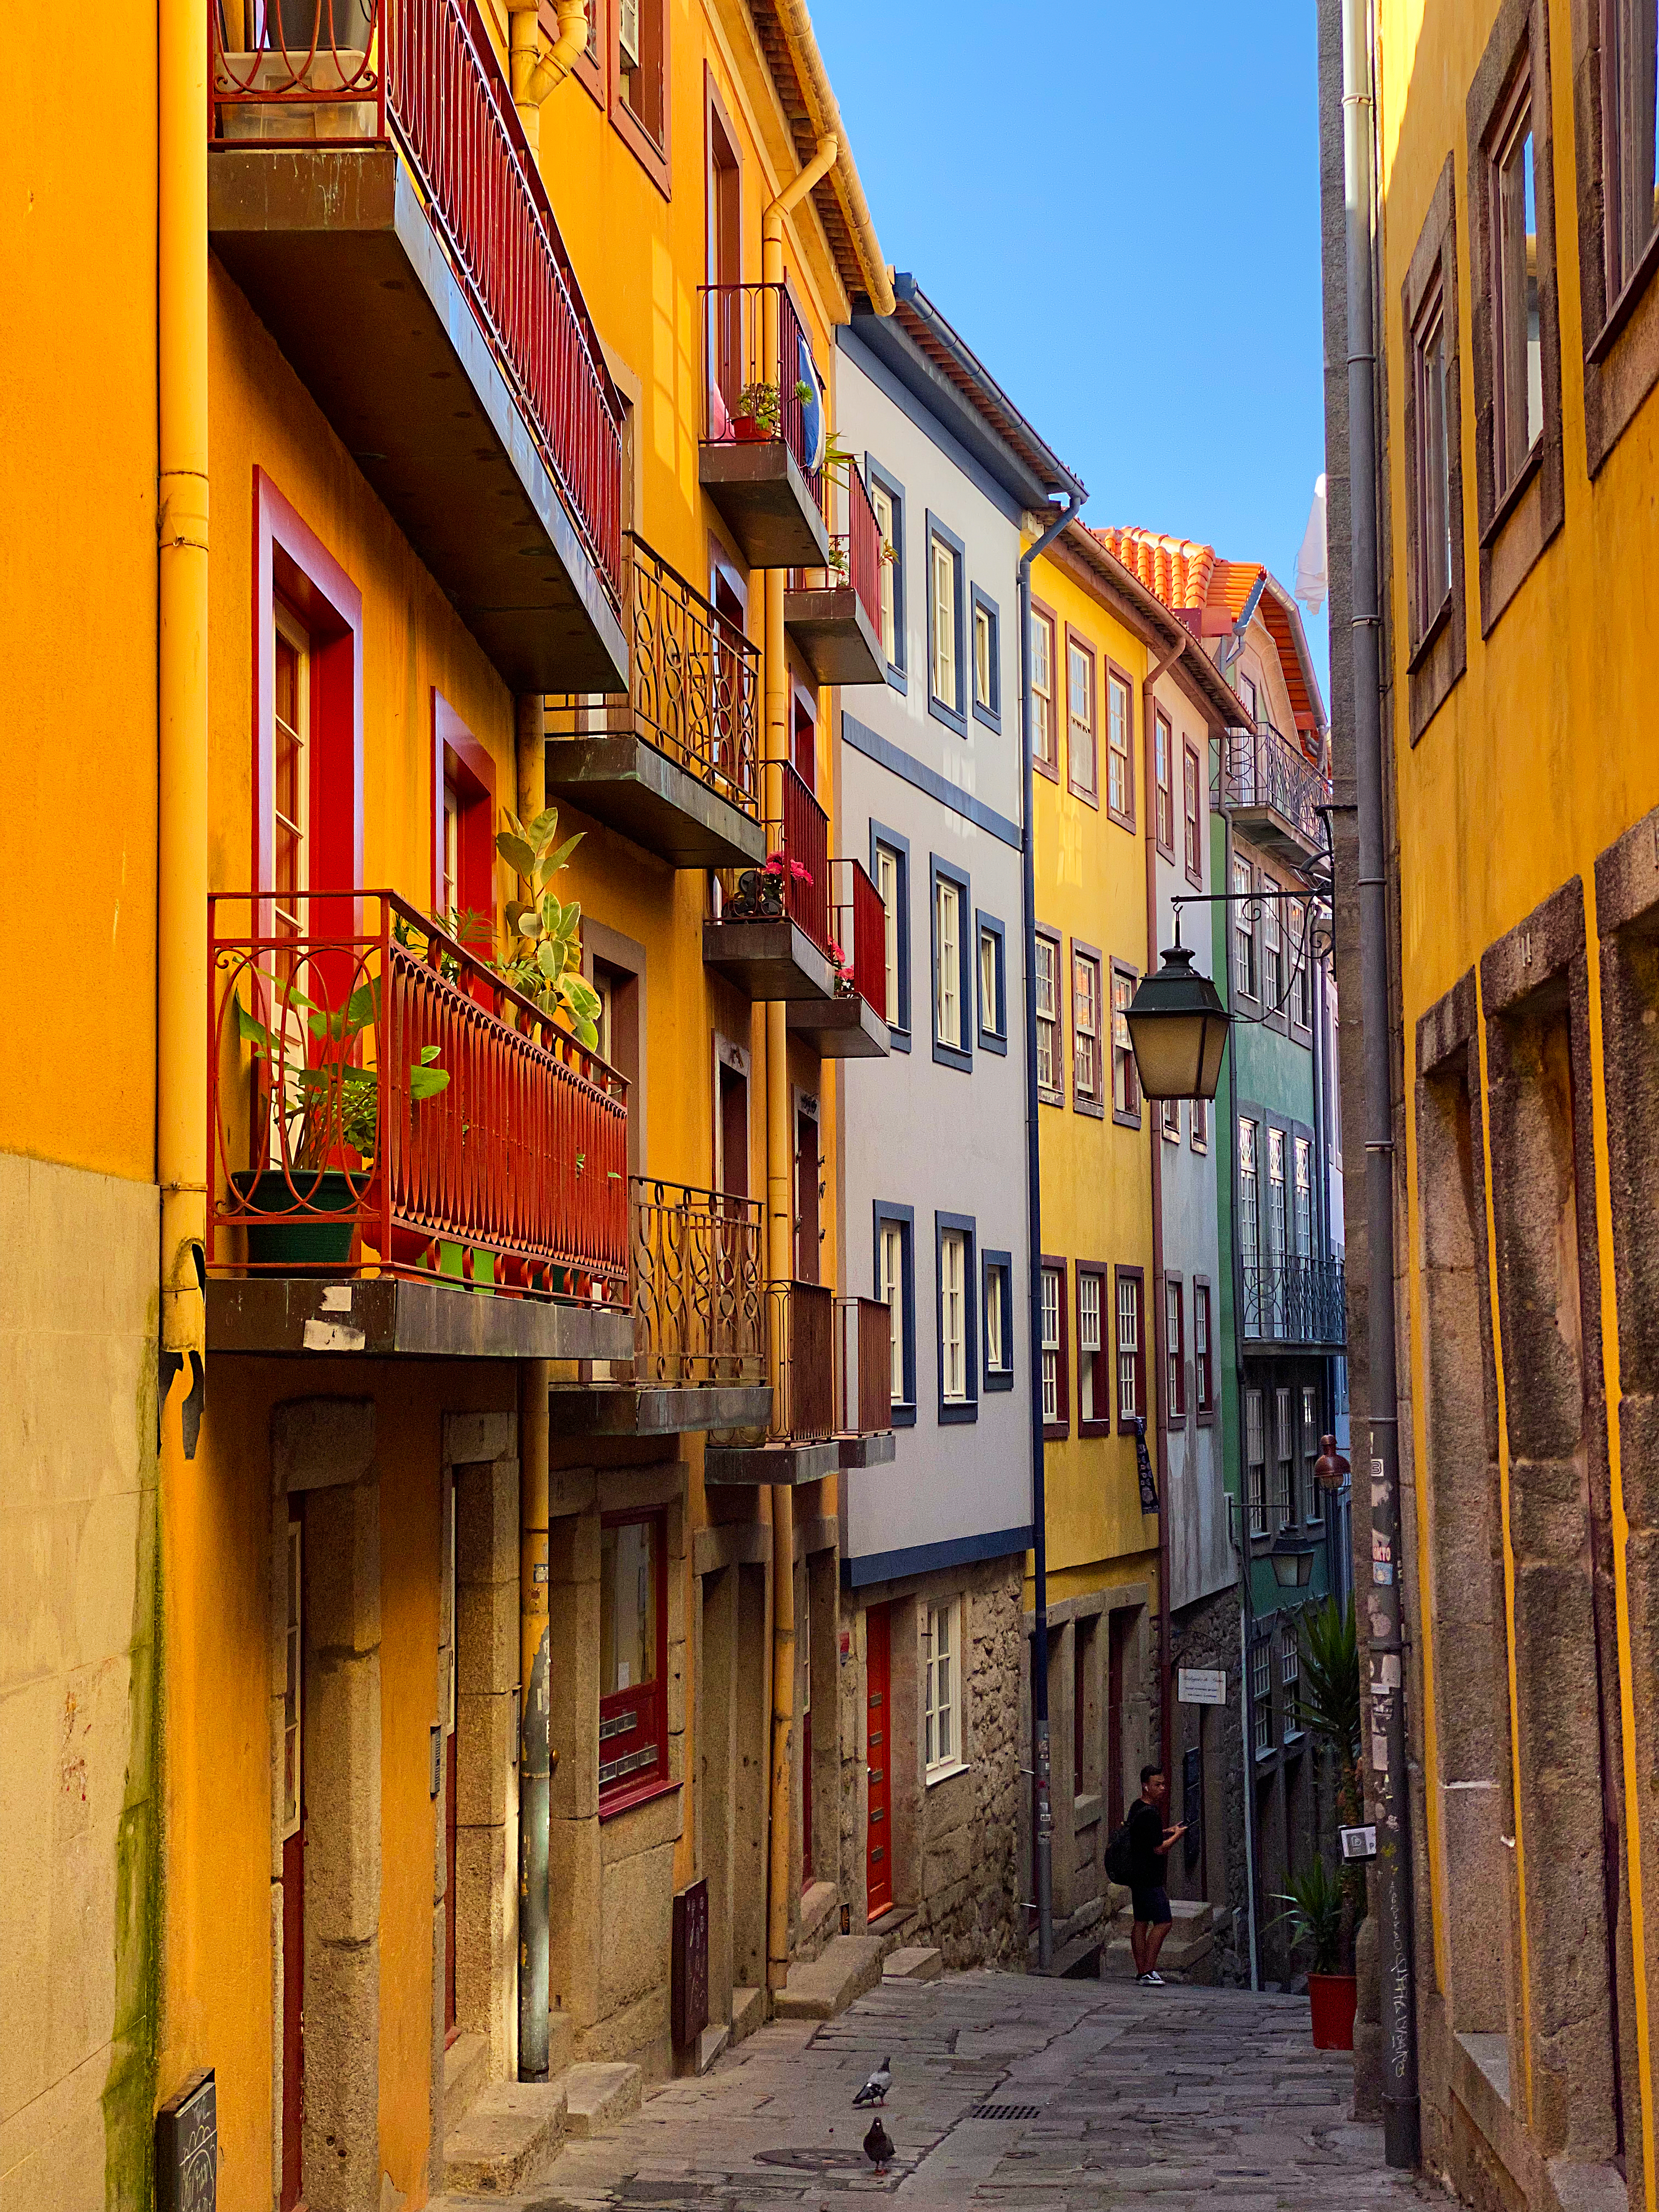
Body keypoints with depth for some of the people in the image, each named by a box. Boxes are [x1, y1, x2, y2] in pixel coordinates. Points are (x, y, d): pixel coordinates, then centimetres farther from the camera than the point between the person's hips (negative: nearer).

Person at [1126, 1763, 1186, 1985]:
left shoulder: (1137, 1807, 13)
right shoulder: (1150, 1814, -20)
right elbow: (1159, 1849, -19)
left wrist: (1166, 1832, 14)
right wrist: (1177, 1836, -3)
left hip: (1137, 1875, 11)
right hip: (1149, 1878, -11)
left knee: (1141, 1922, 11)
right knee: (1163, 1922, -10)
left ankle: (1142, 1971, 15)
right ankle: (1149, 1970, -9)